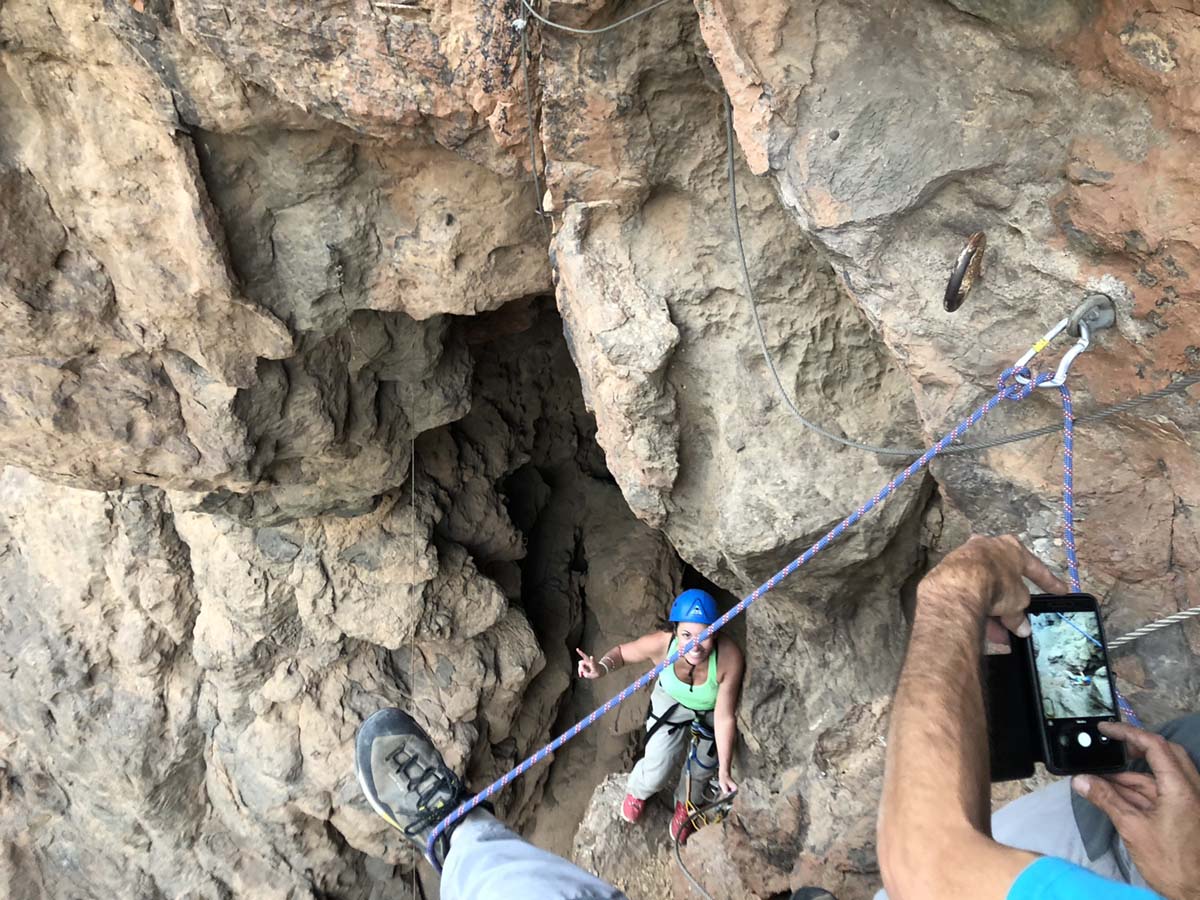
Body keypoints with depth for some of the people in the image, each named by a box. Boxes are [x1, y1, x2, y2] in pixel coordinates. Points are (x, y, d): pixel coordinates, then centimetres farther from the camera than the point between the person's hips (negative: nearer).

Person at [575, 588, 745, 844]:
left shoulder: (729, 659, -43)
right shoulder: (661, 644, -39)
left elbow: (724, 718, -31)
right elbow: (622, 651, -17)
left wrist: (724, 771, -23)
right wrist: (603, 667, -40)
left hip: (711, 710, 0)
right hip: (672, 701, 0)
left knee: (701, 770, 18)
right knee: (656, 775, 1)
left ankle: (686, 804, 56)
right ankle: (638, 790, 41)